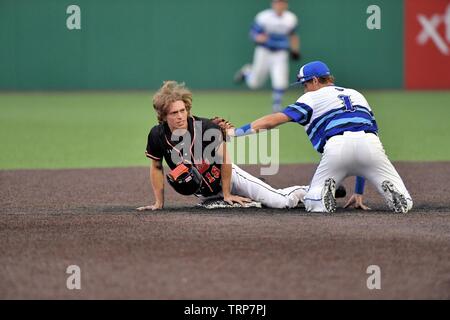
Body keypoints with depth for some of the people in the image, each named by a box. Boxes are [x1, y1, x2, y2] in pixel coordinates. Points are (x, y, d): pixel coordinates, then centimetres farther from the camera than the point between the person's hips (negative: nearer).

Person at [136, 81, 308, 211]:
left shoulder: (206, 128, -28)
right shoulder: (157, 135, -19)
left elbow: (225, 160, -16)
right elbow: (156, 167, -2)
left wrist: (227, 194, -12)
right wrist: (159, 203, 0)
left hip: (228, 177, -3)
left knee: (281, 201, -14)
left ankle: (299, 192, 13)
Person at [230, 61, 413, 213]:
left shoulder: (312, 98, 21)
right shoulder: (356, 95, 35)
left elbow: (273, 120, 11)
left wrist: (235, 132, 18)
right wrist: (359, 193, 35)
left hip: (337, 147, -3)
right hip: (371, 143, 3)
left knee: (312, 203, 16)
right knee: (404, 203, 9)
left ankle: (326, 189, -15)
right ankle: (391, 192, -22)